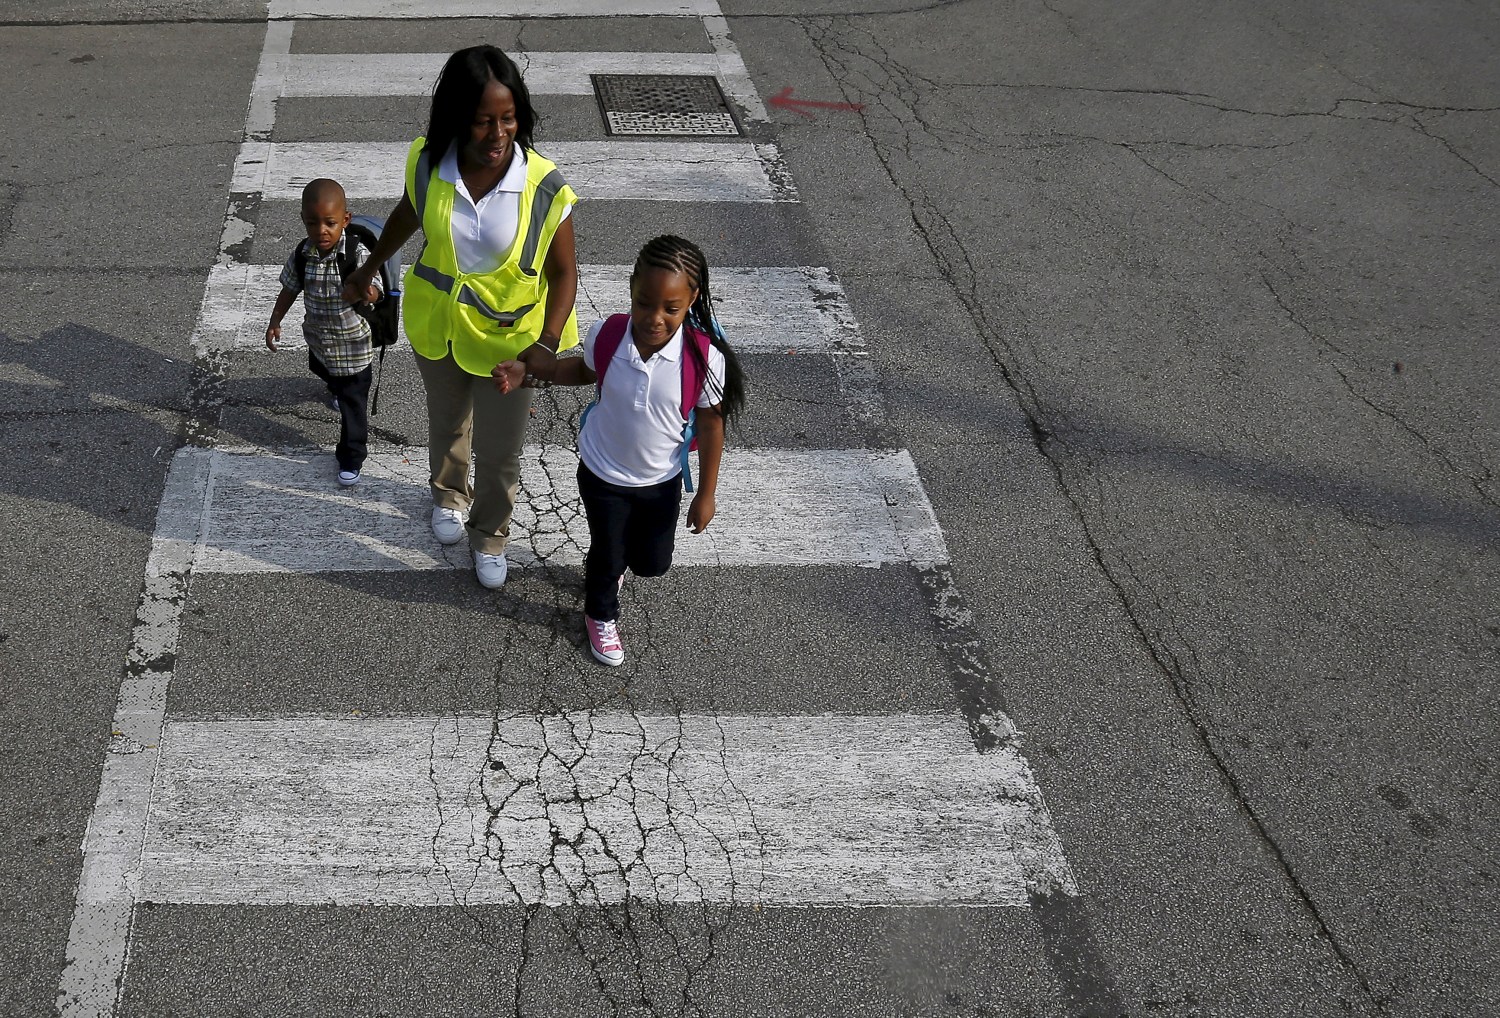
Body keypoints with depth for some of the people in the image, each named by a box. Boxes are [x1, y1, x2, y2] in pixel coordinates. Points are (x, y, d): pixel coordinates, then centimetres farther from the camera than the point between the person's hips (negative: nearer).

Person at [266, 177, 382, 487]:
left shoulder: (357, 254, -28)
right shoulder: (301, 255, -14)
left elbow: (372, 292, -37)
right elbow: (290, 289, 3)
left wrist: (365, 292, -61)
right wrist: (275, 322, 5)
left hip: (352, 343, -6)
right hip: (319, 338, 6)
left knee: (352, 403, 5)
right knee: (321, 371, 37)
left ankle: (351, 458, 22)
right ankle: (336, 388, 72)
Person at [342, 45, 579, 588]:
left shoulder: (545, 188, -26)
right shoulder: (427, 162, -18)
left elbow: (563, 272, -15)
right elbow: (407, 215, 4)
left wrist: (547, 344, -29)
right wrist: (367, 272, 18)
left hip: (508, 339, -2)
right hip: (436, 328, 3)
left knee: (499, 455, 13)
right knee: (447, 425, 28)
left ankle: (489, 536, 43)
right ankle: (449, 497, 59)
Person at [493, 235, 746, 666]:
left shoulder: (706, 359, -30)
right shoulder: (606, 335, -24)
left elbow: (710, 426, -14)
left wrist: (706, 494, -5)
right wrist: (528, 373, -9)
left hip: (662, 481, 1)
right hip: (602, 474, 0)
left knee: (652, 562, 22)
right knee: (608, 555, 19)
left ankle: (602, 564, 59)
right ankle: (601, 615, 53)